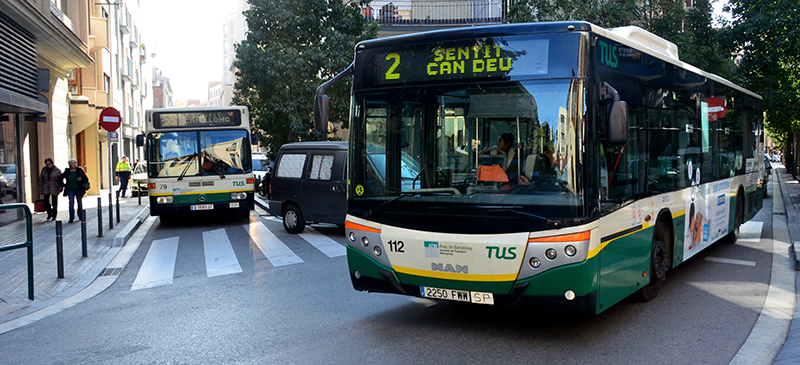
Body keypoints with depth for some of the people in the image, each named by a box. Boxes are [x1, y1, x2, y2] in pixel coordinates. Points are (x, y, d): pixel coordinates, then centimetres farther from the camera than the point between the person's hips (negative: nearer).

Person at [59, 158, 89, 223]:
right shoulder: (67, 172, 1)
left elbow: (86, 179, 1)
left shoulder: (79, 170, -1)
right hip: (70, 189, 0)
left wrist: (81, 180, -19)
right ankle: (71, 218, -9)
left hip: (79, 189, 0)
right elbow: (60, 178, 15)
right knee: (71, 202, -9)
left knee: (80, 202, 7)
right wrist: (64, 185, 6)